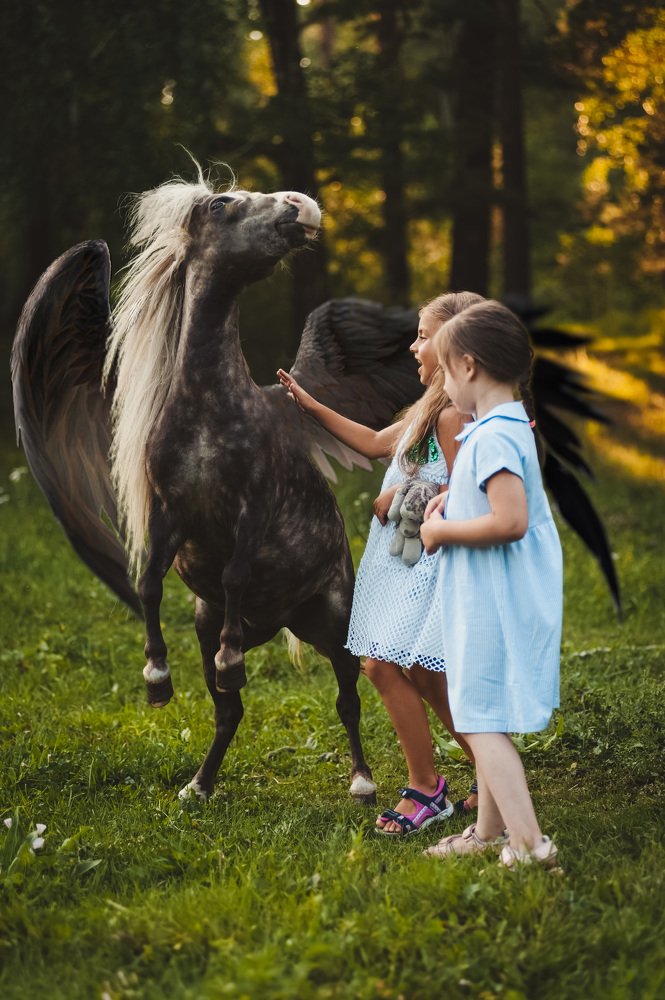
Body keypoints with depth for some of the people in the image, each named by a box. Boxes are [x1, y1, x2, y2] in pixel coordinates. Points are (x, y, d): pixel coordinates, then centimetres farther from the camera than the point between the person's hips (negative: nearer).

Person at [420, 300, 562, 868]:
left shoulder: (492, 437, -21)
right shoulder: (514, 426, 11)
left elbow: (510, 520, -31)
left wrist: (442, 530, -17)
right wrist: (449, 502, 12)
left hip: (492, 603, -10)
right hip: (494, 601, 10)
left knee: (482, 721, -7)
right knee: (487, 717, 19)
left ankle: (529, 843, -11)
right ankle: (489, 831, 30)